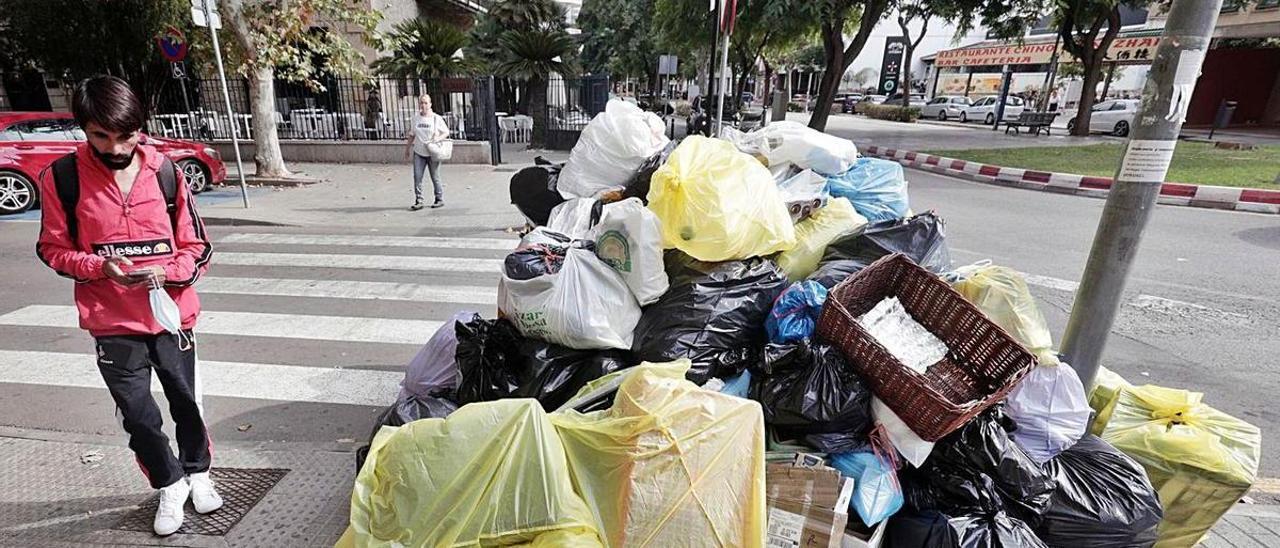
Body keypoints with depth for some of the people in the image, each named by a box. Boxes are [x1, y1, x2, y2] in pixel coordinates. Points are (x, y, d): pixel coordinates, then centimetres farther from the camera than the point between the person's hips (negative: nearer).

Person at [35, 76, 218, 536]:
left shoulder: (164, 172, -5)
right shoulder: (62, 177, -6)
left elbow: (195, 246, 0)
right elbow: (53, 249, 1)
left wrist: (166, 273, -18)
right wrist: (101, 266, -17)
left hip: (171, 312, 0)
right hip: (111, 321, 0)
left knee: (185, 399, 13)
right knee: (137, 413, 9)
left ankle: (198, 472, 37)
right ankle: (170, 484, 32)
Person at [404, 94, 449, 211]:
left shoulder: (437, 118, -4)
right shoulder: (415, 118, 7)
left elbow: (446, 132, 0)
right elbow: (412, 134, 16)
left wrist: (438, 138, -18)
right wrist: (407, 148, 19)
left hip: (433, 153, -3)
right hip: (418, 153, 3)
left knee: (435, 177, 5)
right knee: (417, 177, -4)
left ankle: (439, 199, 20)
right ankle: (418, 201, 1)